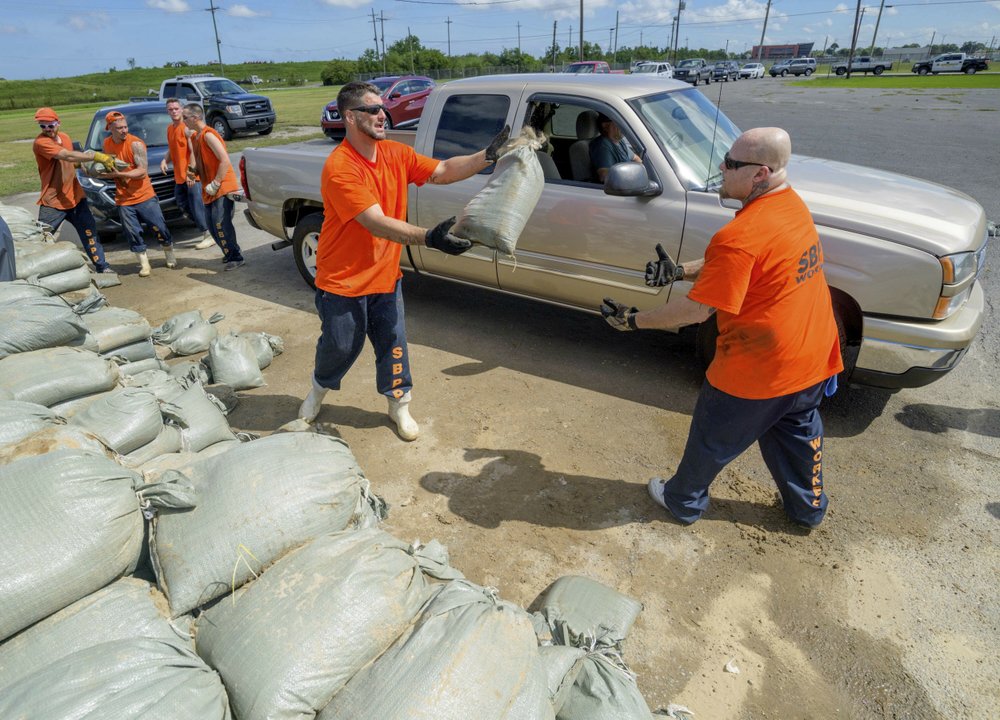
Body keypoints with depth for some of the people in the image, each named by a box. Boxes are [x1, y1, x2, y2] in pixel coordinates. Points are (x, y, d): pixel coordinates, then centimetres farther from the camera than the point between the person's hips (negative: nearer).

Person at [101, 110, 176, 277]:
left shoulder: (135, 144, -12)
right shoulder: (107, 143, 6)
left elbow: (143, 171, -18)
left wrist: (119, 174, -25)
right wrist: (108, 173, -1)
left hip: (144, 196, -4)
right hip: (123, 199, 4)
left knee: (159, 227, 1)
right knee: (133, 233, 2)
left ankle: (170, 257, 22)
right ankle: (144, 264, 13)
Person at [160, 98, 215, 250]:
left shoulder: (187, 128, -10)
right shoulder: (170, 129, 15)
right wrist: (165, 160, 3)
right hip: (179, 176, 9)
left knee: (197, 206, -8)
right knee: (182, 204, 11)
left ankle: (210, 236, 0)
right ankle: (205, 232, 19)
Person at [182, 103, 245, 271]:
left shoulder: (208, 135, -13)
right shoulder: (194, 137, 15)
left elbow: (225, 161, -20)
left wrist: (215, 184, -20)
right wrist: (194, 171, 4)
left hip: (223, 188, -9)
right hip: (209, 190, 9)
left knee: (221, 224, -13)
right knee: (212, 225, 9)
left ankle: (235, 257, -4)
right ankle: (229, 254, 21)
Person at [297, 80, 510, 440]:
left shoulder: (395, 153, -2)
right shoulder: (339, 168, -24)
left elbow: (442, 171, -3)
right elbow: (377, 223, -32)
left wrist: (487, 156, -16)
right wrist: (428, 237, -44)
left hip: (385, 276, 5)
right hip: (343, 281, -5)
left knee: (392, 342, 11)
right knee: (340, 346, 12)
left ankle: (399, 404, 31)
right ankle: (319, 388, 44)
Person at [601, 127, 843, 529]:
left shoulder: (740, 236, -29)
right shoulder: (792, 205, 1)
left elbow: (698, 309, -25)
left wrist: (635, 321, -15)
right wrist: (681, 272, 2)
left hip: (757, 372, -8)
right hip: (812, 359, 8)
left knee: (712, 438, 15)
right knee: (798, 434, 27)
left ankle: (683, 501, 37)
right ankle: (809, 508, 47)